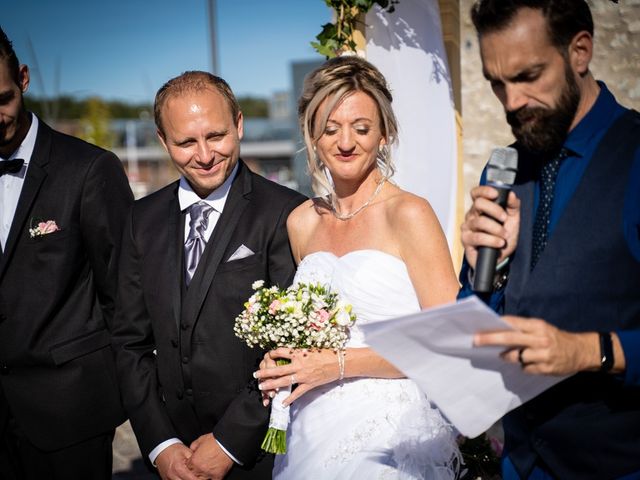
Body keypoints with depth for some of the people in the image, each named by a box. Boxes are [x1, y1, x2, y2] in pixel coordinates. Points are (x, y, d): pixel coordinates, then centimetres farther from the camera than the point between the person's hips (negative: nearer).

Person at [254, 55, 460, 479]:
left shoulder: (410, 214, -11)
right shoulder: (301, 222, 6)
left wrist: (339, 364, -16)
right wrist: (284, 361, -1)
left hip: (391, 439, -5)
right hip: (314, 434, 5)